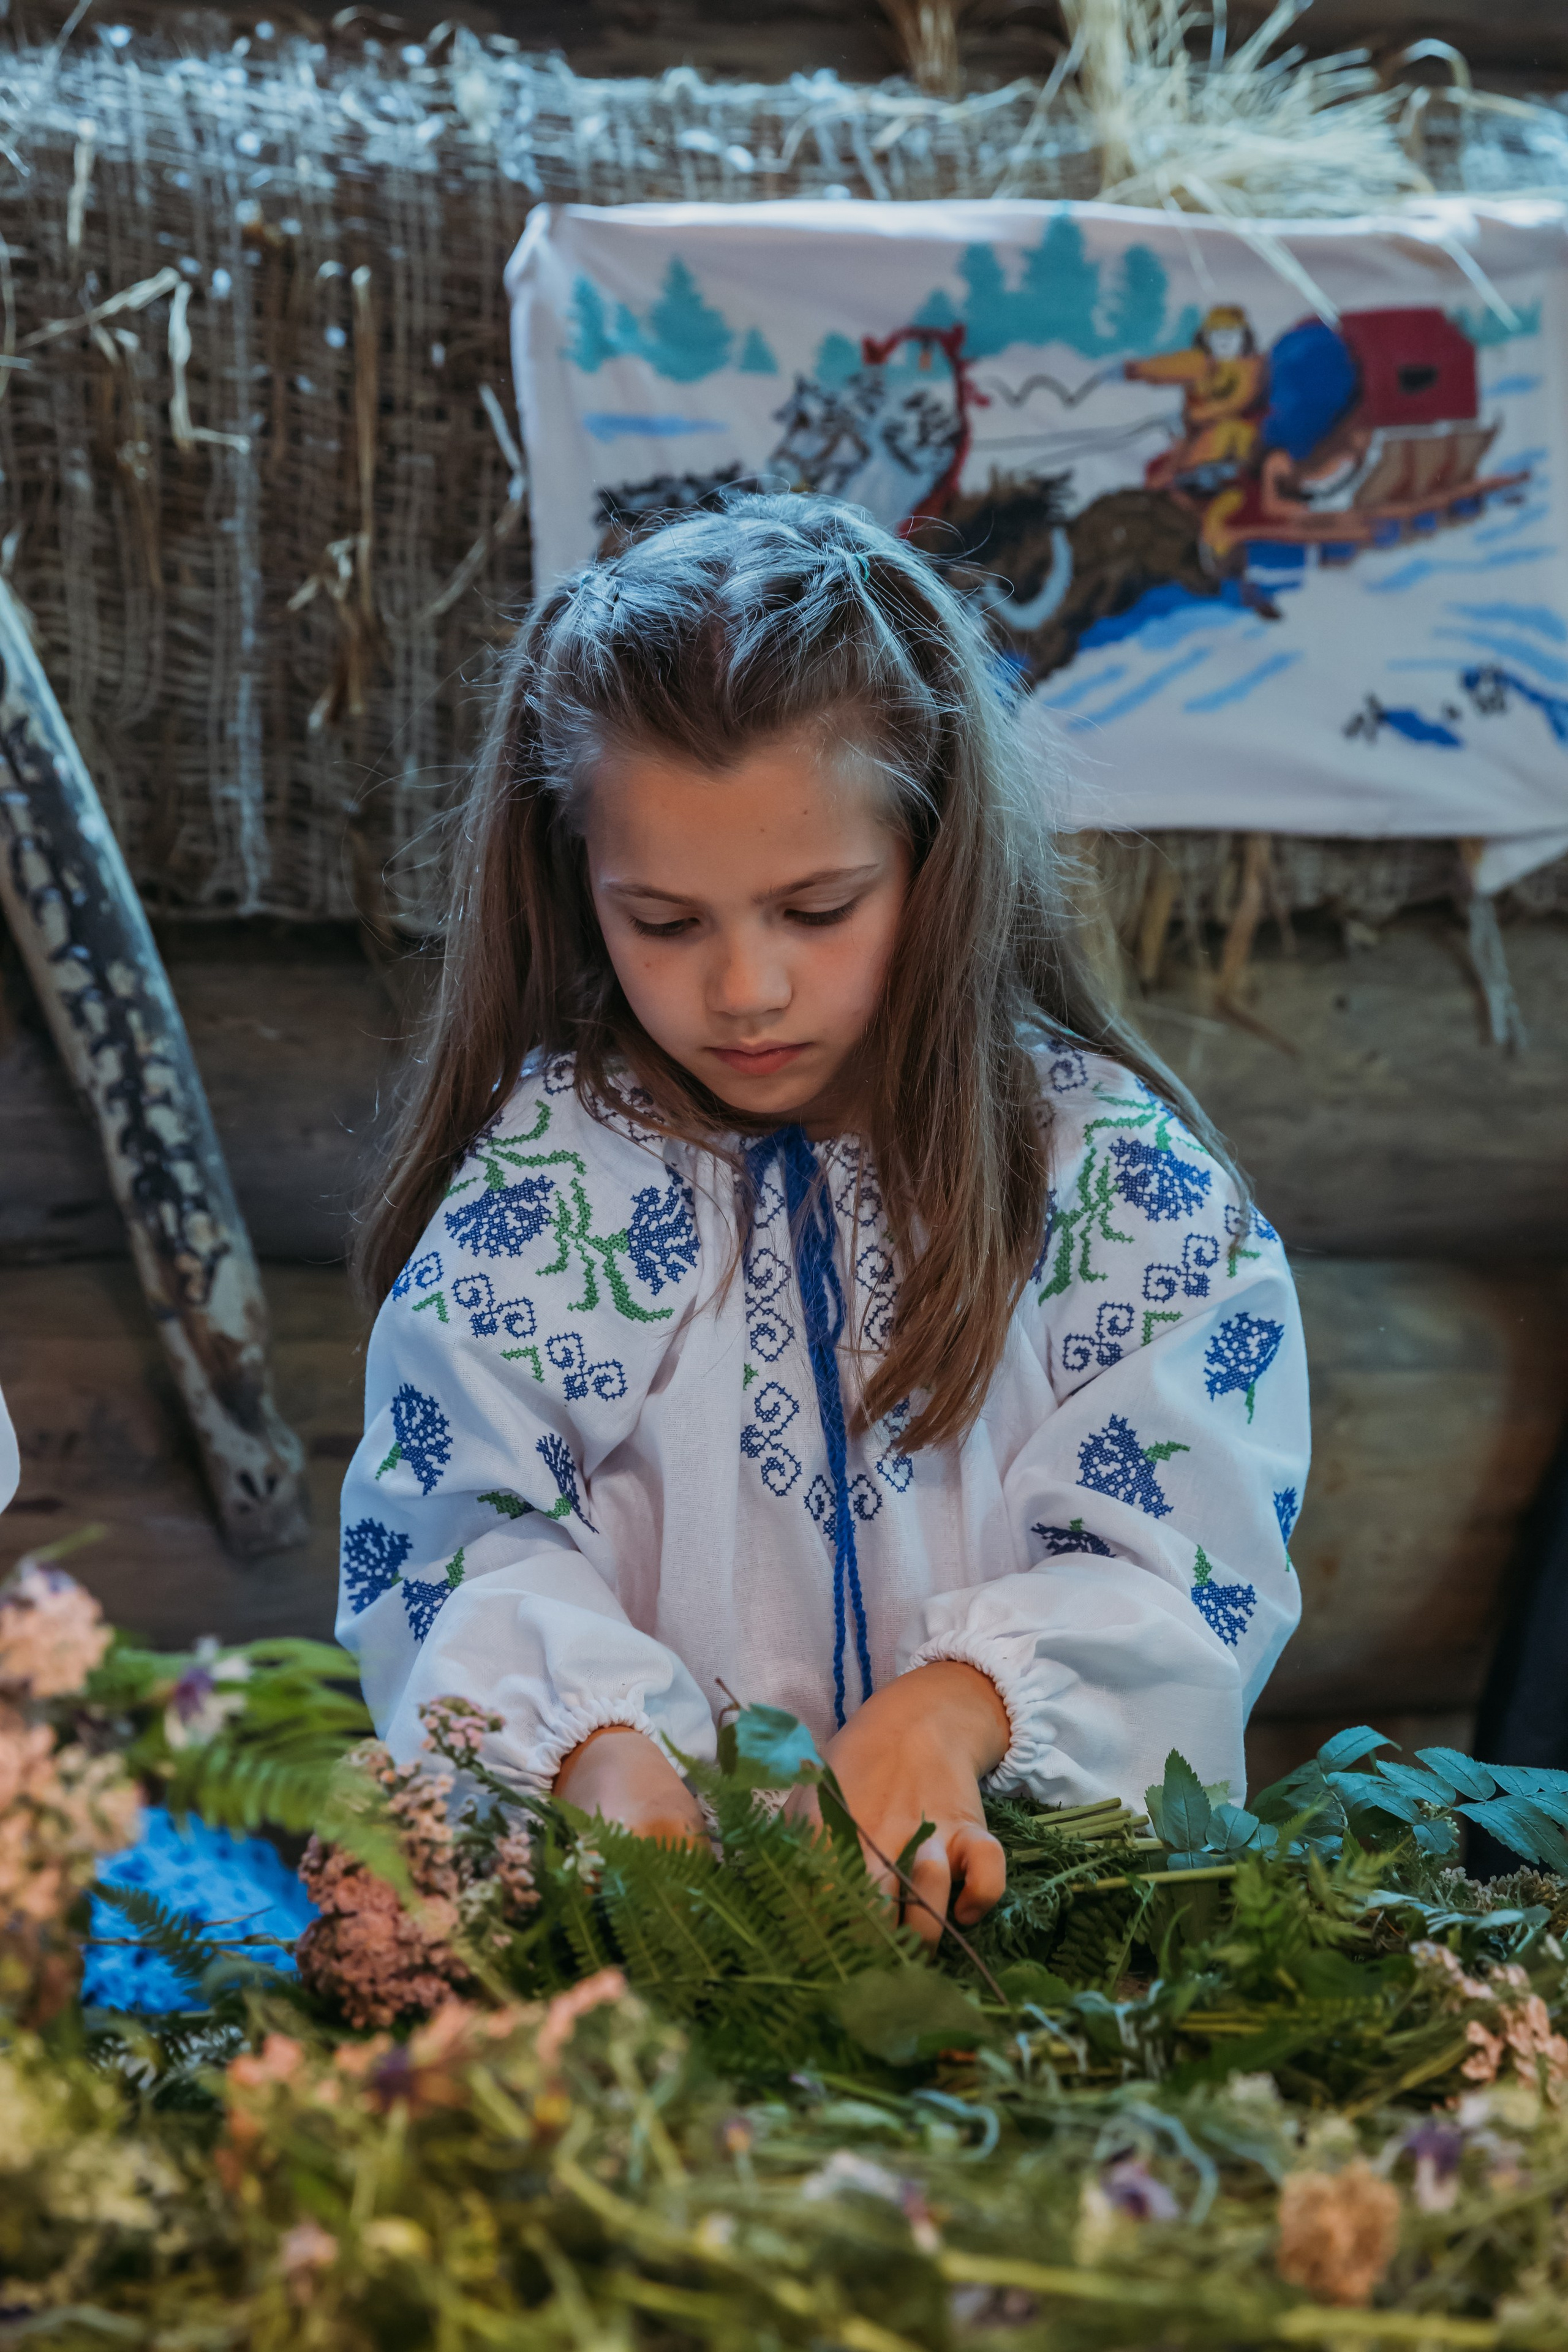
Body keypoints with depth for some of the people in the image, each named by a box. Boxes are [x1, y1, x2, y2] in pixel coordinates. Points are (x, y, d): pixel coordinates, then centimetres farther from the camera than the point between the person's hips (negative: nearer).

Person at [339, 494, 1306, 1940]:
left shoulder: (1114, 1172, 2)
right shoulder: (530, 1179, 4)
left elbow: (1180, 1566, -2)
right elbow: (468, 1547, 1)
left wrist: (953, 1705, -22)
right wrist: (598, 1749, -20)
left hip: (1029, 1858, -2)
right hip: (638, 1874, 2)